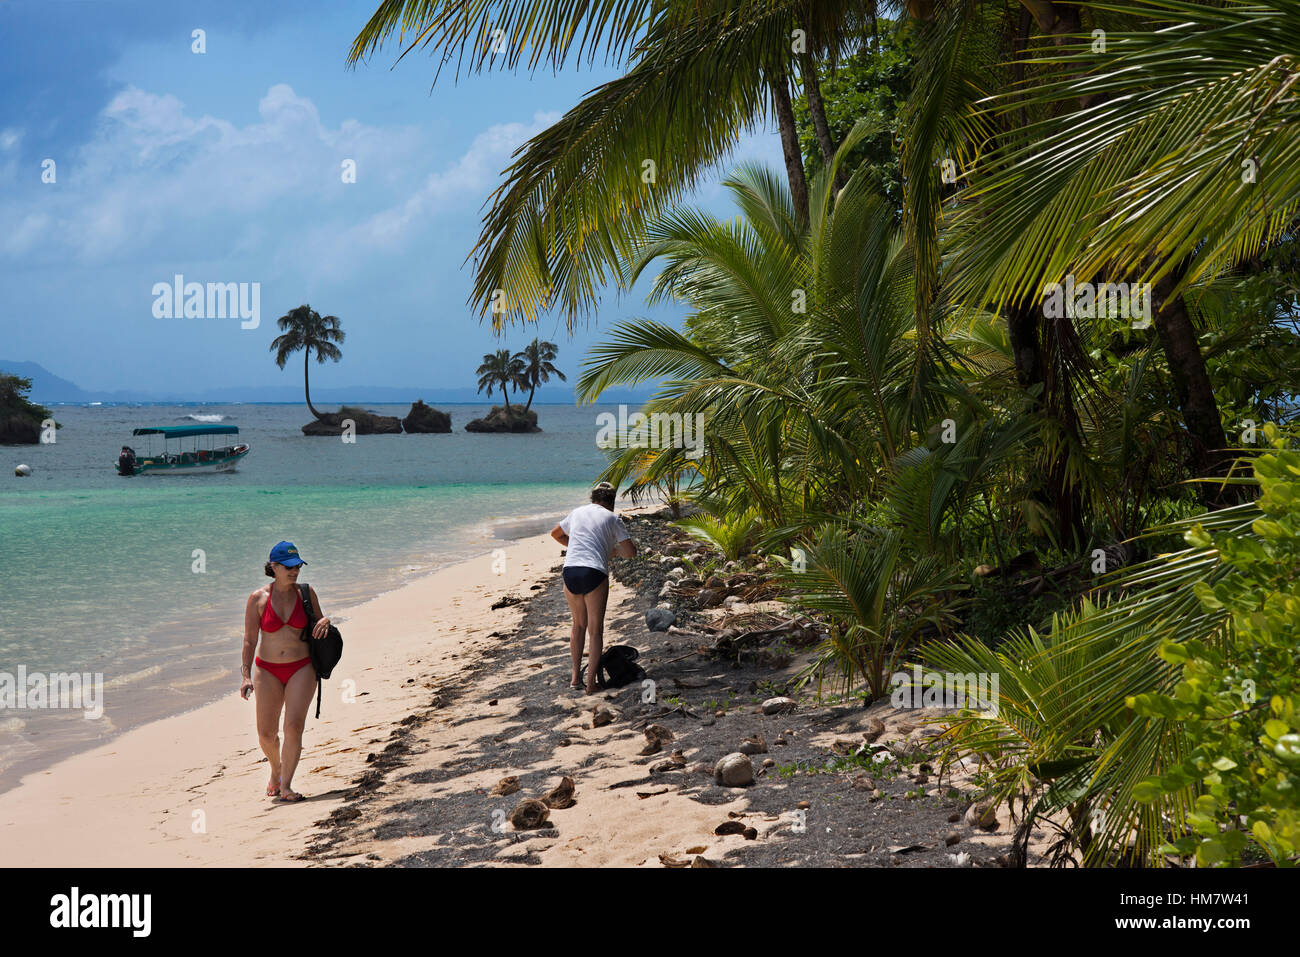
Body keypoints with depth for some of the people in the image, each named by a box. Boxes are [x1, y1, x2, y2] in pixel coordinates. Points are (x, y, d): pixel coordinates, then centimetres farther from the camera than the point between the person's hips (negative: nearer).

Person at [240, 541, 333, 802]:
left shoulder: (306, 592, 1)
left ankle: (286, 785, -7)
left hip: (301, 668, 0)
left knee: (294, 726, -16)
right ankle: (276, 771, 33)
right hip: (268, 670, 0)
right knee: (266, 734, 2)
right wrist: (246, 675, -10)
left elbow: (318, 623, 14)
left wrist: (325, 622, -10)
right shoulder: (258, 599, -3)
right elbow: (249, 640, -2)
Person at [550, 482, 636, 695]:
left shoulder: (577, 512, 20)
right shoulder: (612, 518, 8)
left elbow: (556, 534, 37)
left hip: (570, 571, 4)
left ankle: (576, 677, 21)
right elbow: (630, 551, 5)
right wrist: (613, 550, 24)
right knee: (595, 630, 5)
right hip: (594, 573, -4)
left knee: (579, 625, 20)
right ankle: (591, 682, 1)